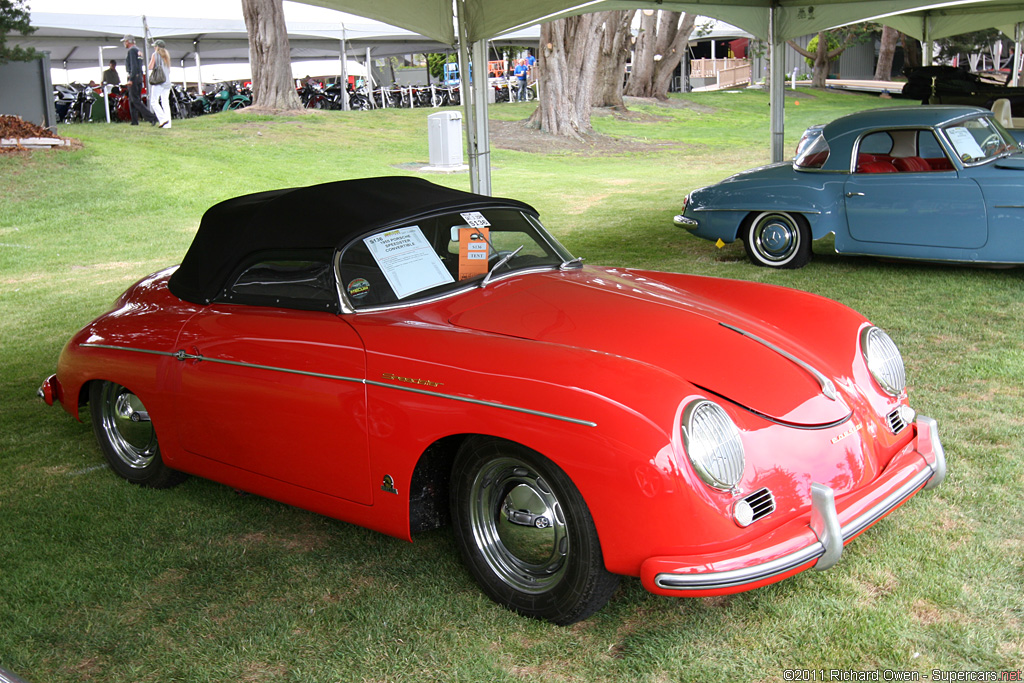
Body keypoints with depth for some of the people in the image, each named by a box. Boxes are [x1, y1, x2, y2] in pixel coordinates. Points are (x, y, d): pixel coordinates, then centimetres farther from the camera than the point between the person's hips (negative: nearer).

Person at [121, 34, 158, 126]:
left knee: (135, 100, -11)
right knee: (131, 100, 12)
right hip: (139, 77, 10)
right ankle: (134, 121, 11)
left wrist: (131, 80, -22)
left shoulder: (131, 50, -10)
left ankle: (151, 117, -19)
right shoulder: (138, 51, 19)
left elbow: (134, 66, -20)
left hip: (133, 77, -10)